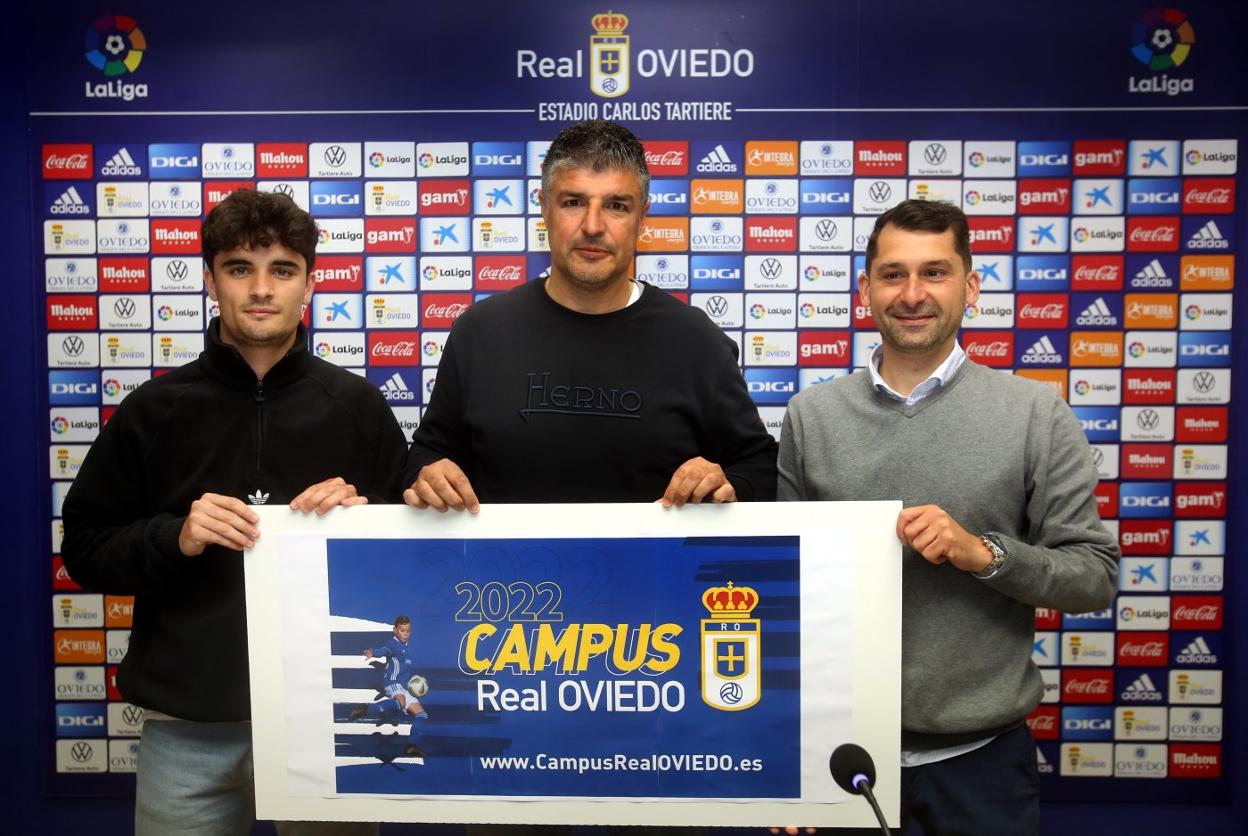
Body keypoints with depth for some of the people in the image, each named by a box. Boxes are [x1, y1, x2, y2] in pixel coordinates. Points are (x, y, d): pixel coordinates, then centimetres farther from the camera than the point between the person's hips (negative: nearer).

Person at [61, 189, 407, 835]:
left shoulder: (356, 405, 1)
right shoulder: (154, 409, 2)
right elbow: (84, 549, 5)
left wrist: (363, 518, -12)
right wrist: (175, 538, -12)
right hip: (186, 723, 1)